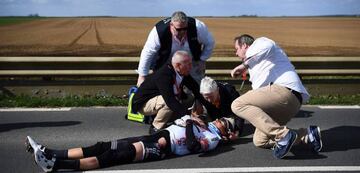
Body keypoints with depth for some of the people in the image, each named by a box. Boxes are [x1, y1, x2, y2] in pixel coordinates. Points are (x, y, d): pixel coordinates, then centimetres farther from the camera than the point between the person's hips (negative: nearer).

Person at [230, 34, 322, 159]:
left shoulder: (259, 42, 9)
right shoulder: (254, 66, 36)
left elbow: (267, 46, -18)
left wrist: (244, 65, -21)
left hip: (284, 90, -10)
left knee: (238, 105, -20)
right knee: (260, 141, 8)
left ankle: (283, 134, -26)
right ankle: (307, 135, 3)